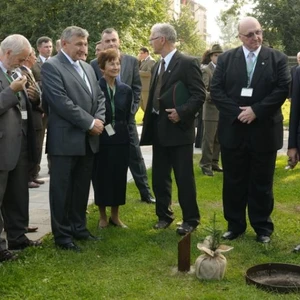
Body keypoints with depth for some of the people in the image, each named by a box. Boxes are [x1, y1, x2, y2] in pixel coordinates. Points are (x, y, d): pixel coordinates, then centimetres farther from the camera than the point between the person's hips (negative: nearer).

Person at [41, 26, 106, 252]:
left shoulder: (87, 68, 16)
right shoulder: (51, 67, -10)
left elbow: (100, 97, 14)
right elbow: (61, 102, -19)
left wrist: (99, 120, -5)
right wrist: (90, 123, -17)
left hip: (88, 140, 7)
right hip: (65, 140, -7)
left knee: (82, 188, 15)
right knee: (62, 190, 3)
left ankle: (78, 227, 28)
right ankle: (62, 235, 13)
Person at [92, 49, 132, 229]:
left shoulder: (126, 90, 6)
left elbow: (127, 116, 12)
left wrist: (120, 130, 7)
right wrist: (102, 127, -7)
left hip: (121, 140, 4)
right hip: (100, 140, -4)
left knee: (119, 177, 8)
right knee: (101, 177, 4)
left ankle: (115, 215, 22)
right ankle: (103, 216, 18)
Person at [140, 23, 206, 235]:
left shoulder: (188, 63, -10)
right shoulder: (157, 66, 15)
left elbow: (199, 95, -14)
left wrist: (181, 113, -24)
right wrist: (149, 121, 12)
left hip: (179, 128, -8)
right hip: (159, 129, 8)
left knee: (184, 177, -1)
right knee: (159, 176, 12)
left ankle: (190, 219, 12)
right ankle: (164, 215, 26)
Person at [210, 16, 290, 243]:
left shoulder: (277, 59, 1)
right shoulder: (226, 59, 4)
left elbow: (283, 89, -7)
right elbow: (216, 90, -2)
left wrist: (255, 110, -16)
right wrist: (237, 112, -14)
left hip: (264, 131, -1)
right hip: (233, 130, 1)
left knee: (262, 183, 8)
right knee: (233, 182, 9)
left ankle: (263, 227, 20)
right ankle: (235, 225, 21)